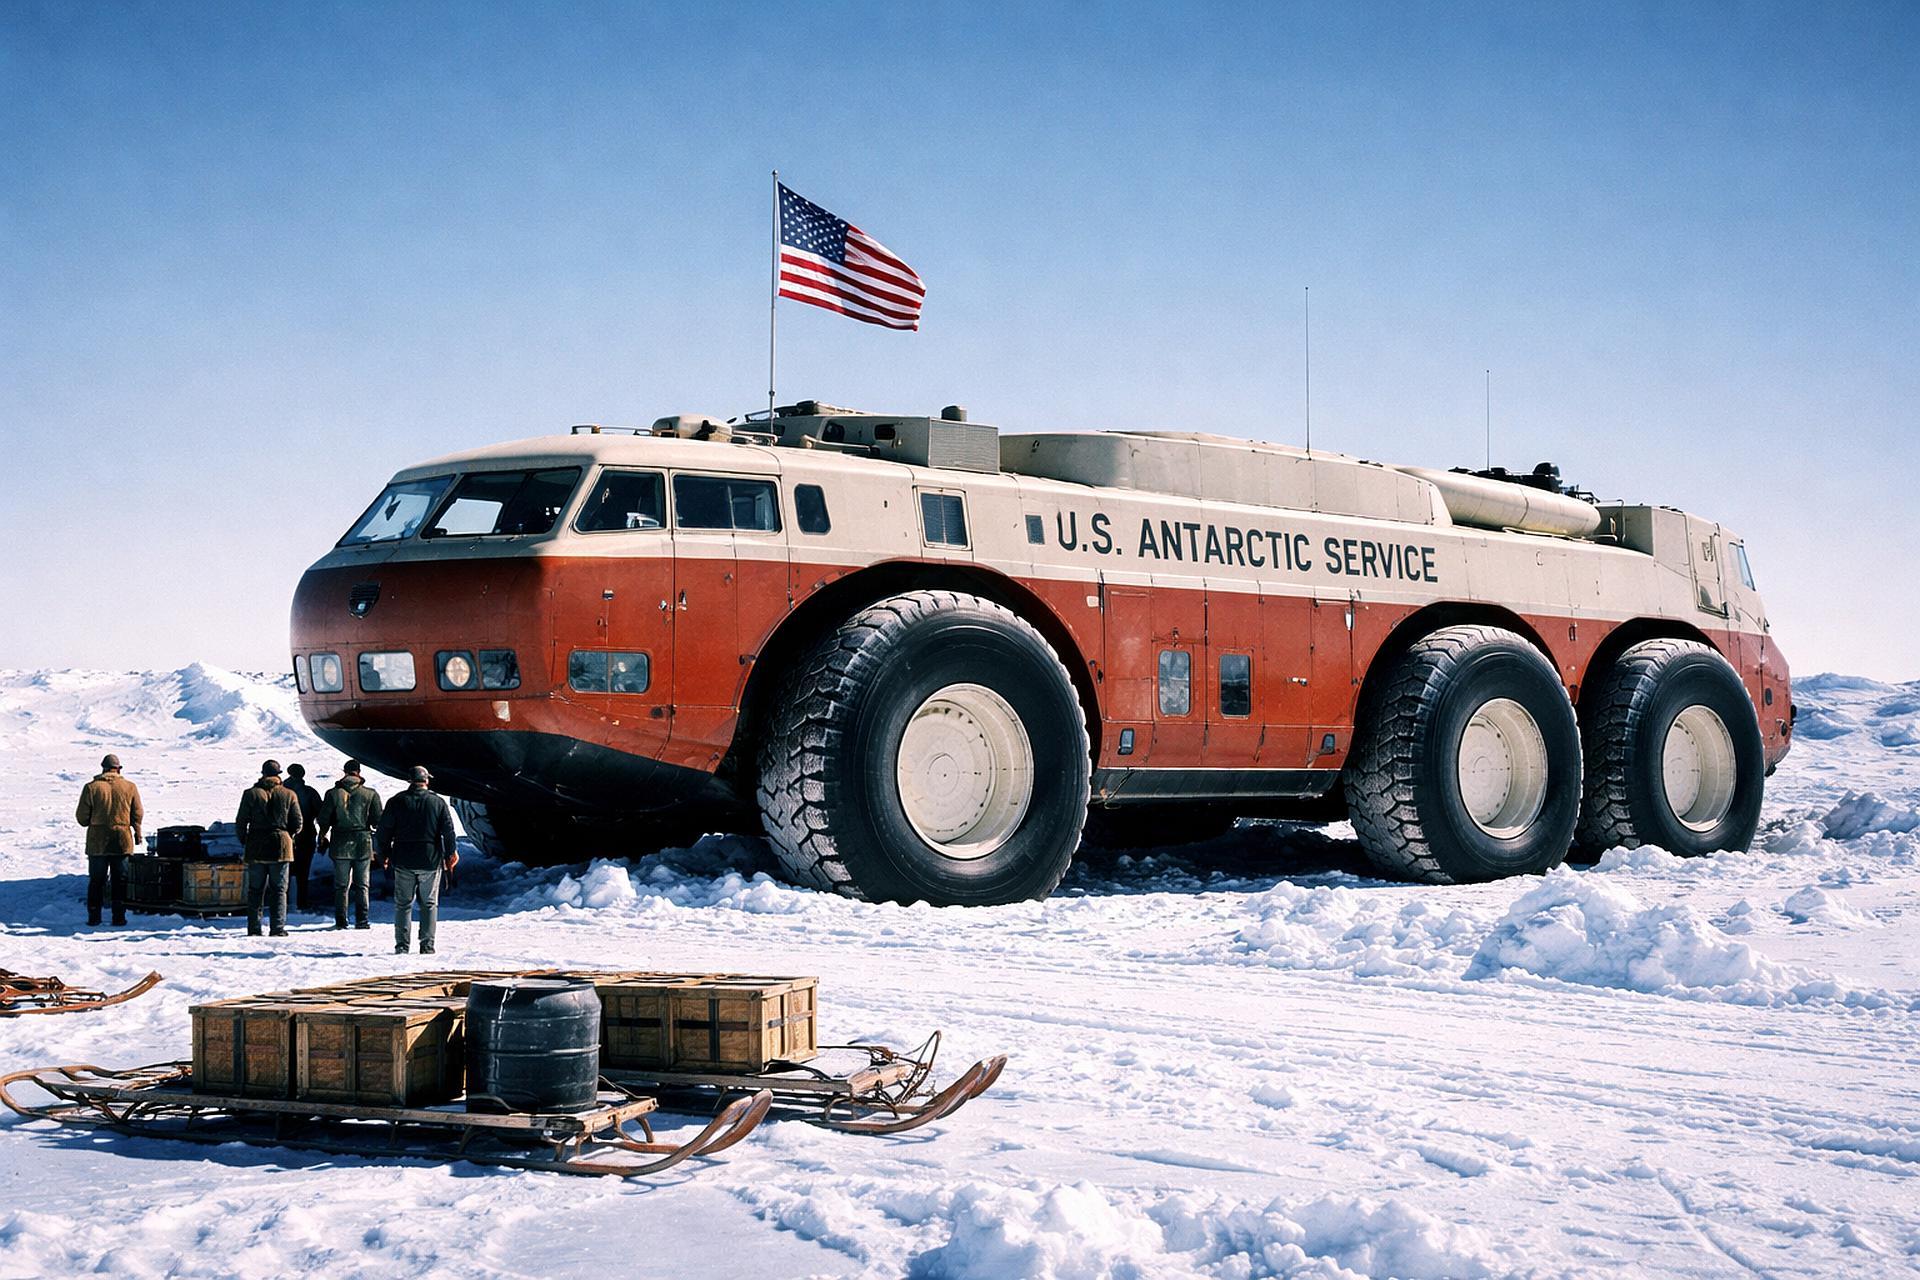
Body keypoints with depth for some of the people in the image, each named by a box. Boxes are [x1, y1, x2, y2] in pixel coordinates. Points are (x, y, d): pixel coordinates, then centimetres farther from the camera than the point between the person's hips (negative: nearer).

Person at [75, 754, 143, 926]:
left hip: (97, 842, 0)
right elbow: (137, 815, 3)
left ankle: (94, 916, 9)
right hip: (122, 841, 0)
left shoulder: (91, 788, -5)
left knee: (96, 880, 10)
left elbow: (82, 817, -3)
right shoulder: (129, 787, -2)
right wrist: (138, 835, 17)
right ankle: (119, 916, 5)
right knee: (120, 880, 8)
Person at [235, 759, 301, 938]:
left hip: (256, 849, 0)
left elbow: (241, 823, -2)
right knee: (279, 890, 4)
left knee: (255, 890, 8)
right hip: (281, 848, 0)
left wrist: (244, 841, 15)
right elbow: (297, 824, 2)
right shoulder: (289, 795, 1)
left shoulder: (251, 794, -1)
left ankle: (254, 928, 4)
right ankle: (278, 928, -3)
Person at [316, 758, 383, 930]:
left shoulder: (333, 793, -3)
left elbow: (324, 819, 0)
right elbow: (378, 821, -2)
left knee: (341, 885, 8)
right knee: (362, 885, 6)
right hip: (363, 845, 0)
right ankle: (361, 920, 2)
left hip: (340, 845, 0)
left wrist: (323, 836, 17)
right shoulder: (370, 794, -4)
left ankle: (341, 921, 7)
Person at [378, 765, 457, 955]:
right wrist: (450, 853, 13)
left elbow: (384, 830, 3)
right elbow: (448, 830, 1)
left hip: (403, 862, 0)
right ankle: (427, 945, 2)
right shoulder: (438, 803, 0)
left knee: (403, 904, 6)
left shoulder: (397, 802, 0)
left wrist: (384, 854, 14)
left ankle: (402, 945, 1)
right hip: (430, 861, 0)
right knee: (429, 904, 6)